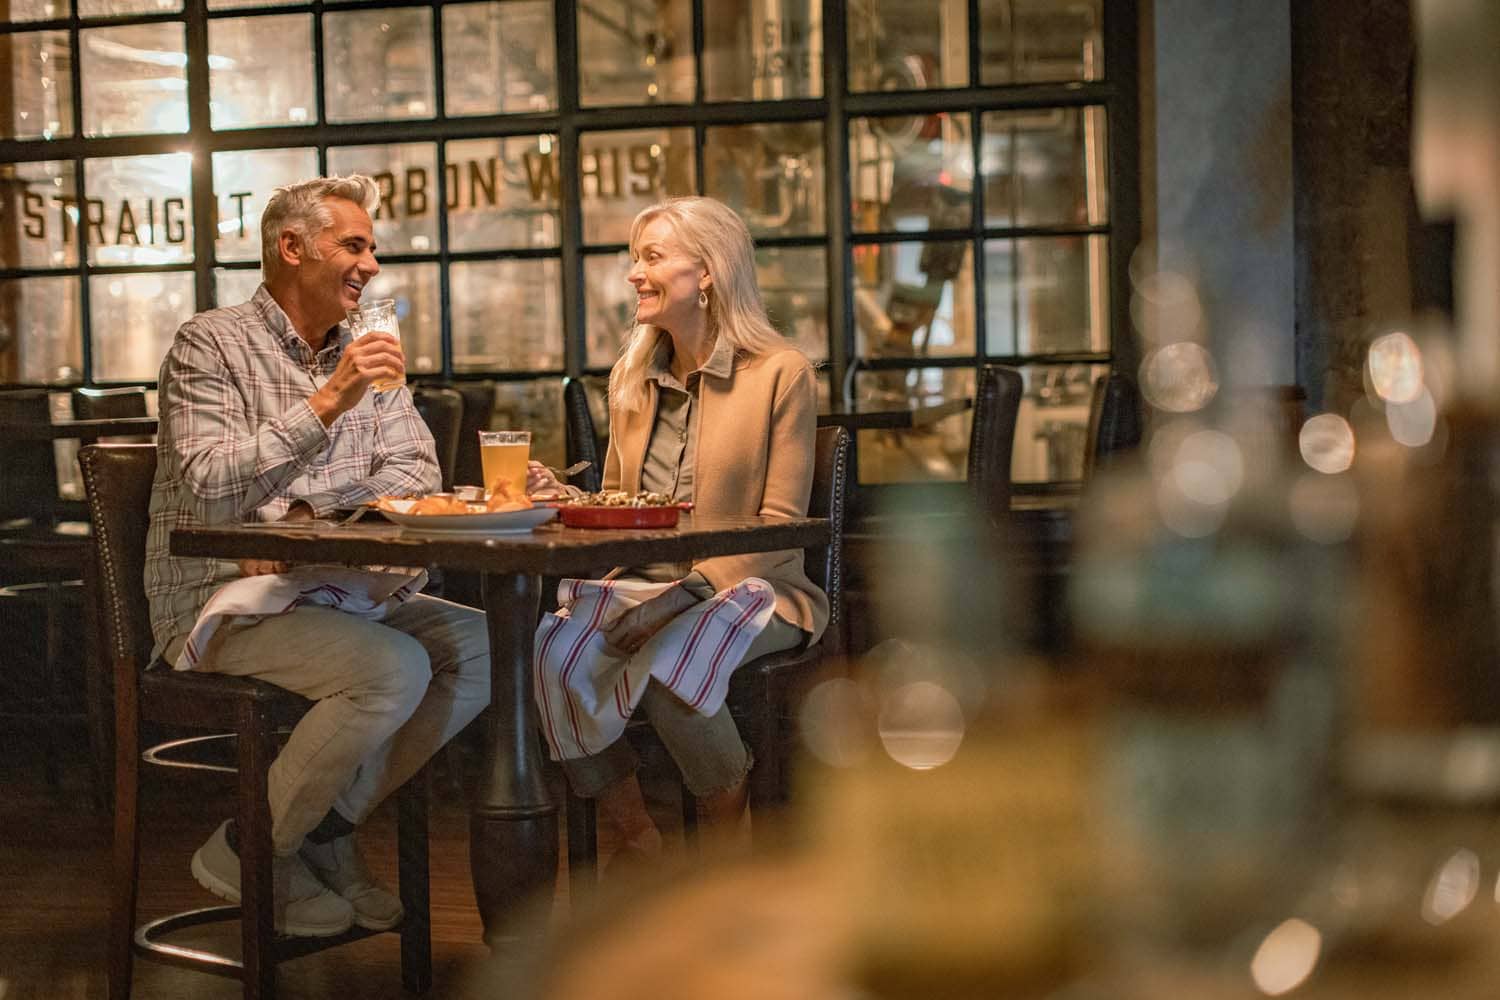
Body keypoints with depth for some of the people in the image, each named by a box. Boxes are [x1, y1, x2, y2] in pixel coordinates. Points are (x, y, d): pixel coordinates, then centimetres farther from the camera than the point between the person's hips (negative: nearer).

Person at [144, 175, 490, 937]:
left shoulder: (361, 351, 14)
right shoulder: (210, 346, -6)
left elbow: (414, 474, 3)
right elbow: (211, 490, -20)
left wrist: (307, 516, -14)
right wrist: (326, 404, -25)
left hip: (331, 590, 7)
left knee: (487, 646, -11)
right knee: (394, 668, -29)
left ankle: (328, 825, 0)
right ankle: (249, 850, -9)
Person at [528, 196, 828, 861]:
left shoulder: (780, 373, -5)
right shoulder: (631, 376, 14)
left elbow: (780, 525, -10)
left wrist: (686, 594, -21)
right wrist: (558, 497, -2)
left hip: (746, 587, -5)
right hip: (638, 583, 5)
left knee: (666, 668, -36)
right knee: (550, 655, -26)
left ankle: (729, 847, -9)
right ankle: (636, 843, -8)